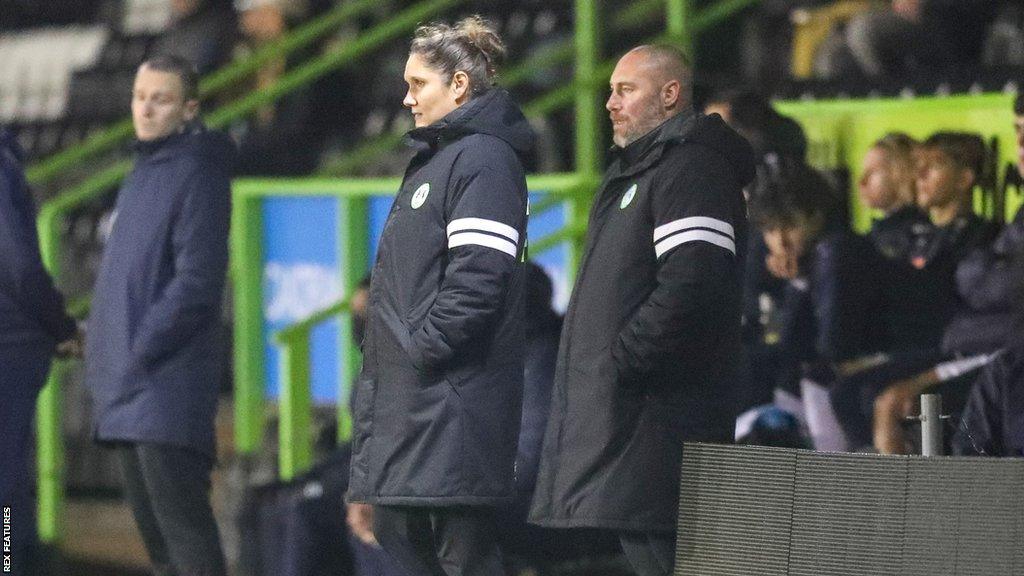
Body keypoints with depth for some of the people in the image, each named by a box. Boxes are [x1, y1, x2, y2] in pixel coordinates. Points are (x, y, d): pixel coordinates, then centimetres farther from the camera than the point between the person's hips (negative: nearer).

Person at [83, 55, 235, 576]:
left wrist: (140, 352, -18)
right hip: (128, 395, 9)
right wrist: (104, 359, 14)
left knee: (180, 517, -13)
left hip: (168, 386, -9)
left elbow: (198, 279, -17)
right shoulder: (142, 175, 19)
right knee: (150, 519, 11)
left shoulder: (197, 173, -9)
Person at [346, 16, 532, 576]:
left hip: (452, 396, -10)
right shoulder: (433, 158, 20)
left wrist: (421, 351, -19)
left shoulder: (485, 161, -12)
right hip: (406, 394, 10)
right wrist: (383, 351, 15)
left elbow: (478, 278, -21)